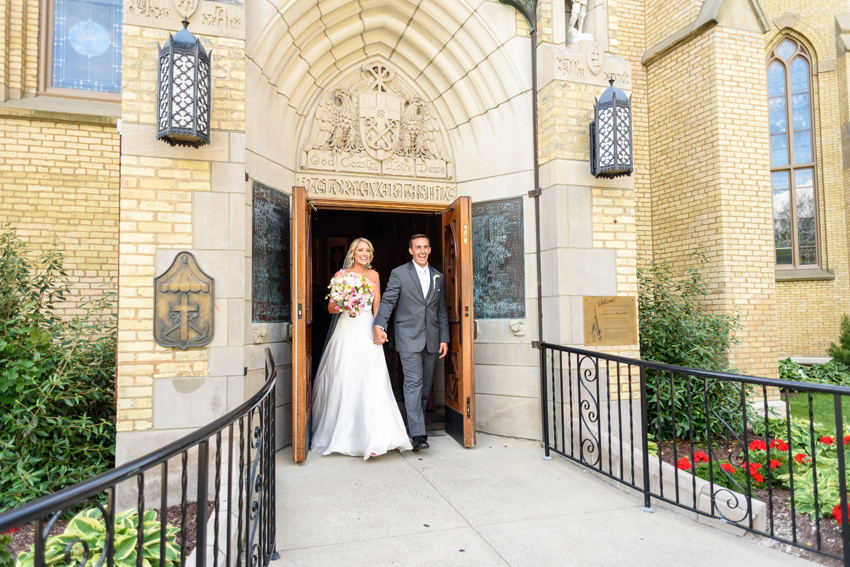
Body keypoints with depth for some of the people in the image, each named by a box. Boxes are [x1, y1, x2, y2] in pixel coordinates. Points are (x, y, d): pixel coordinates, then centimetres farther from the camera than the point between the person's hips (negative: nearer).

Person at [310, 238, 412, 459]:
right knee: (343, 381, 0)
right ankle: (340, 434, 19)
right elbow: (331, 307, 6)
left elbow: (377, 305, 10)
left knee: (372, 381, -10)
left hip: (367, 331, 1)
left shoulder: (373, 275, 13)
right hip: (346, 331, -1)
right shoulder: (341, 275, 7)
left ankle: (374, 437, -9)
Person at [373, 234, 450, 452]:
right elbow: (387, 301, -5)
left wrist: (444, 338, 8)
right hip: (408, 338, -4)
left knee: (426, 384, 10)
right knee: (413, 383, -9)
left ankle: (416, 423, 27)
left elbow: (441, 310, 14)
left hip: (431, 339, 5)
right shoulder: (399, 273, 1)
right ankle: (417, 434, -6)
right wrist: (379, 325, -21)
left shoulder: (438, 277, 13)